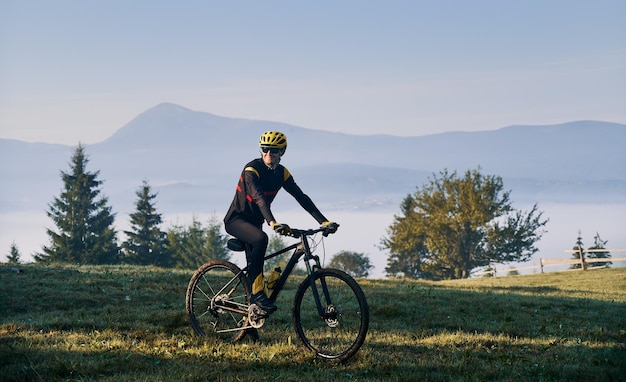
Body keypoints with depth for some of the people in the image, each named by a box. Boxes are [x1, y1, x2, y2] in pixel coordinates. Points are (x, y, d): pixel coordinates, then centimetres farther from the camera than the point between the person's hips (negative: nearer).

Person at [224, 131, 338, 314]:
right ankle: (257, 293, -32)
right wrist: (272, 223, -54)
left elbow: (301, 197, -5)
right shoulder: (252, 169, -23)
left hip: (254, 222, 7)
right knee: (261, 239, -37)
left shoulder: (281, 173, -2)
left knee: (254, 268, 6)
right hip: (236, 220, -7)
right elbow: (259, 198, -38)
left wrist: (324, 221, -16)